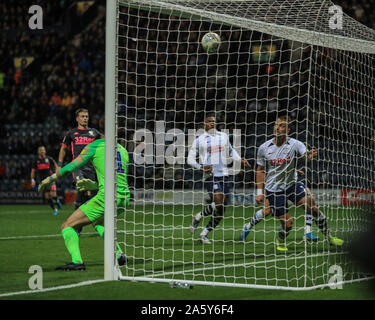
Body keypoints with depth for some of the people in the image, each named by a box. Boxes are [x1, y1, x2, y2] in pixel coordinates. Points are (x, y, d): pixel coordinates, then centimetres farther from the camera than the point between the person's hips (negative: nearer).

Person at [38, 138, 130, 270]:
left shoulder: (93, 146, 4)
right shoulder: (123, 150, 22)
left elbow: (71, 167, 2)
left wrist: (51, 178, 14)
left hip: (106, 198, -7)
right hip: (124, 198, 7)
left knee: (67, 226, -1)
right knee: (98, 222, 36)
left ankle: (77, 261, -21)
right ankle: (118, 254, 22)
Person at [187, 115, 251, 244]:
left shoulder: (224, 136, 13)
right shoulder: (199, 140, 2)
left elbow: (231, 151, 29)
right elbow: (190, 159, 4)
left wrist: (240, 160, 13)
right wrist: (201, 167, -14)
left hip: (224, 174, 5)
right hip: (210, 175, -5)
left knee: (221, 211, 1)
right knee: (218, 202, -24)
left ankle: (204, 234, 10)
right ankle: (198, 217, -1)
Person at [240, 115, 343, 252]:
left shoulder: (294, 144, -8)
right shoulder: (264, 148, -4)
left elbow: (305, 154, -27)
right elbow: (260, 170, 5)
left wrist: (310, 155, -52)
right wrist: (260, 192, 0)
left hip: (292, 184, 1)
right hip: (273, 189, -1)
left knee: (311, 204, -18)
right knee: (287, 222, -8)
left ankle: (328, 236, -1)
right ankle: (280, 242, 26)